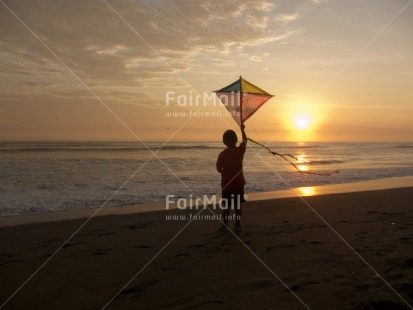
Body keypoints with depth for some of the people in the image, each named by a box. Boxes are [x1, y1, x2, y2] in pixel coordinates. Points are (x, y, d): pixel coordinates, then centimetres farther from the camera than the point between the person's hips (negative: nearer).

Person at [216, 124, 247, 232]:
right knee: (237, 204, 9)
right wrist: (242, 129, 26)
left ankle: (225, 224, 10)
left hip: (226, 183, -2)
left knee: (226, 205, 7)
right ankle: (238, 224, 11)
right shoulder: (240, 150, -6)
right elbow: (244, 141, 13)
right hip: (239, 182, 2)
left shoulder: (222, 154, -12)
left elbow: (219, 169, -10)